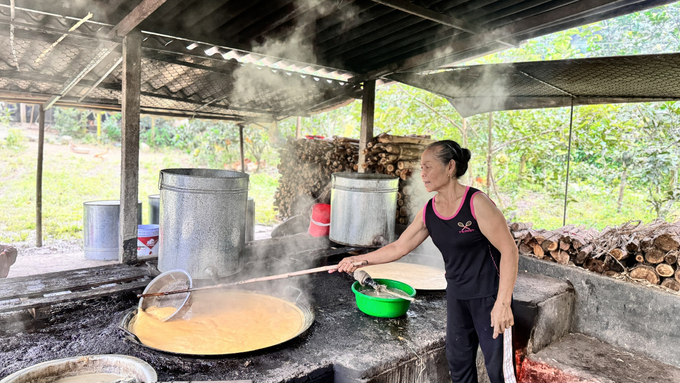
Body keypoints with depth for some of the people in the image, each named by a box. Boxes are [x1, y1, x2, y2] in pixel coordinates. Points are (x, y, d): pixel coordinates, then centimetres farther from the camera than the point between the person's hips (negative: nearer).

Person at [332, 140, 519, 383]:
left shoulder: (477, 203, -20)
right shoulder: (429, 211, -1)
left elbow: (509, 251, -19)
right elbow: (399, 247, 6)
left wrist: (503, 303, -23)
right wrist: (359, 260, 2)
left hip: (488, 296, -6)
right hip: (457, 295, 6)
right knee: (458, 363, 18)